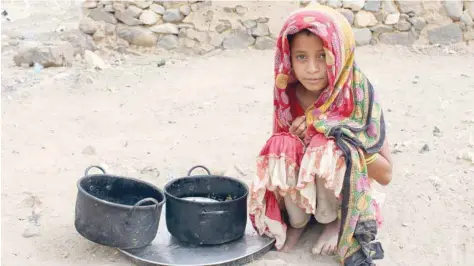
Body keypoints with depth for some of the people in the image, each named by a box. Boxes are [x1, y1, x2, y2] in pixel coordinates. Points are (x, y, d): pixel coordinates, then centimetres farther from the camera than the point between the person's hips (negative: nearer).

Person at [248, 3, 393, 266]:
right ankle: (297, 220, -2)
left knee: (330, 145, -33)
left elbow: (385, 174, -16)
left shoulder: (358, 95, -20)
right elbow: (276, 150, 3)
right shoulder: (288, 96, -13)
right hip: (298, 192, 2)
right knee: (281, 147, -29)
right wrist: (293, 137, -19)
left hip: (344, 193, -2)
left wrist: (344, 135, -27)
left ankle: (334, 221, -5)